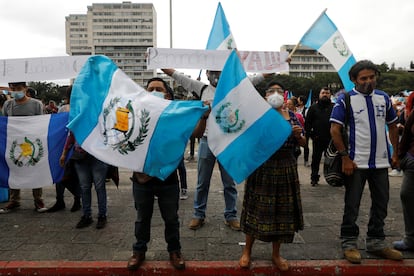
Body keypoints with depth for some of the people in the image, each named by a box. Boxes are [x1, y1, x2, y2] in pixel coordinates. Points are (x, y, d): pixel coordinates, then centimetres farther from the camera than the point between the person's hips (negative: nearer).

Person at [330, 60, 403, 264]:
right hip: (356, 163, -5)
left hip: (381, 162, 5)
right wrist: (345, 157, -15)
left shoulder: (383, 98, 10)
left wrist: (396, 152, 10)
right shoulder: (345, 100, -5)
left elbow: (392, 126, 18)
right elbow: (335, 130, -11)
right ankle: (349, 244, 18)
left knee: (381, 204, 13)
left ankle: (376, 243, 29)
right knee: (352, 206, 4)